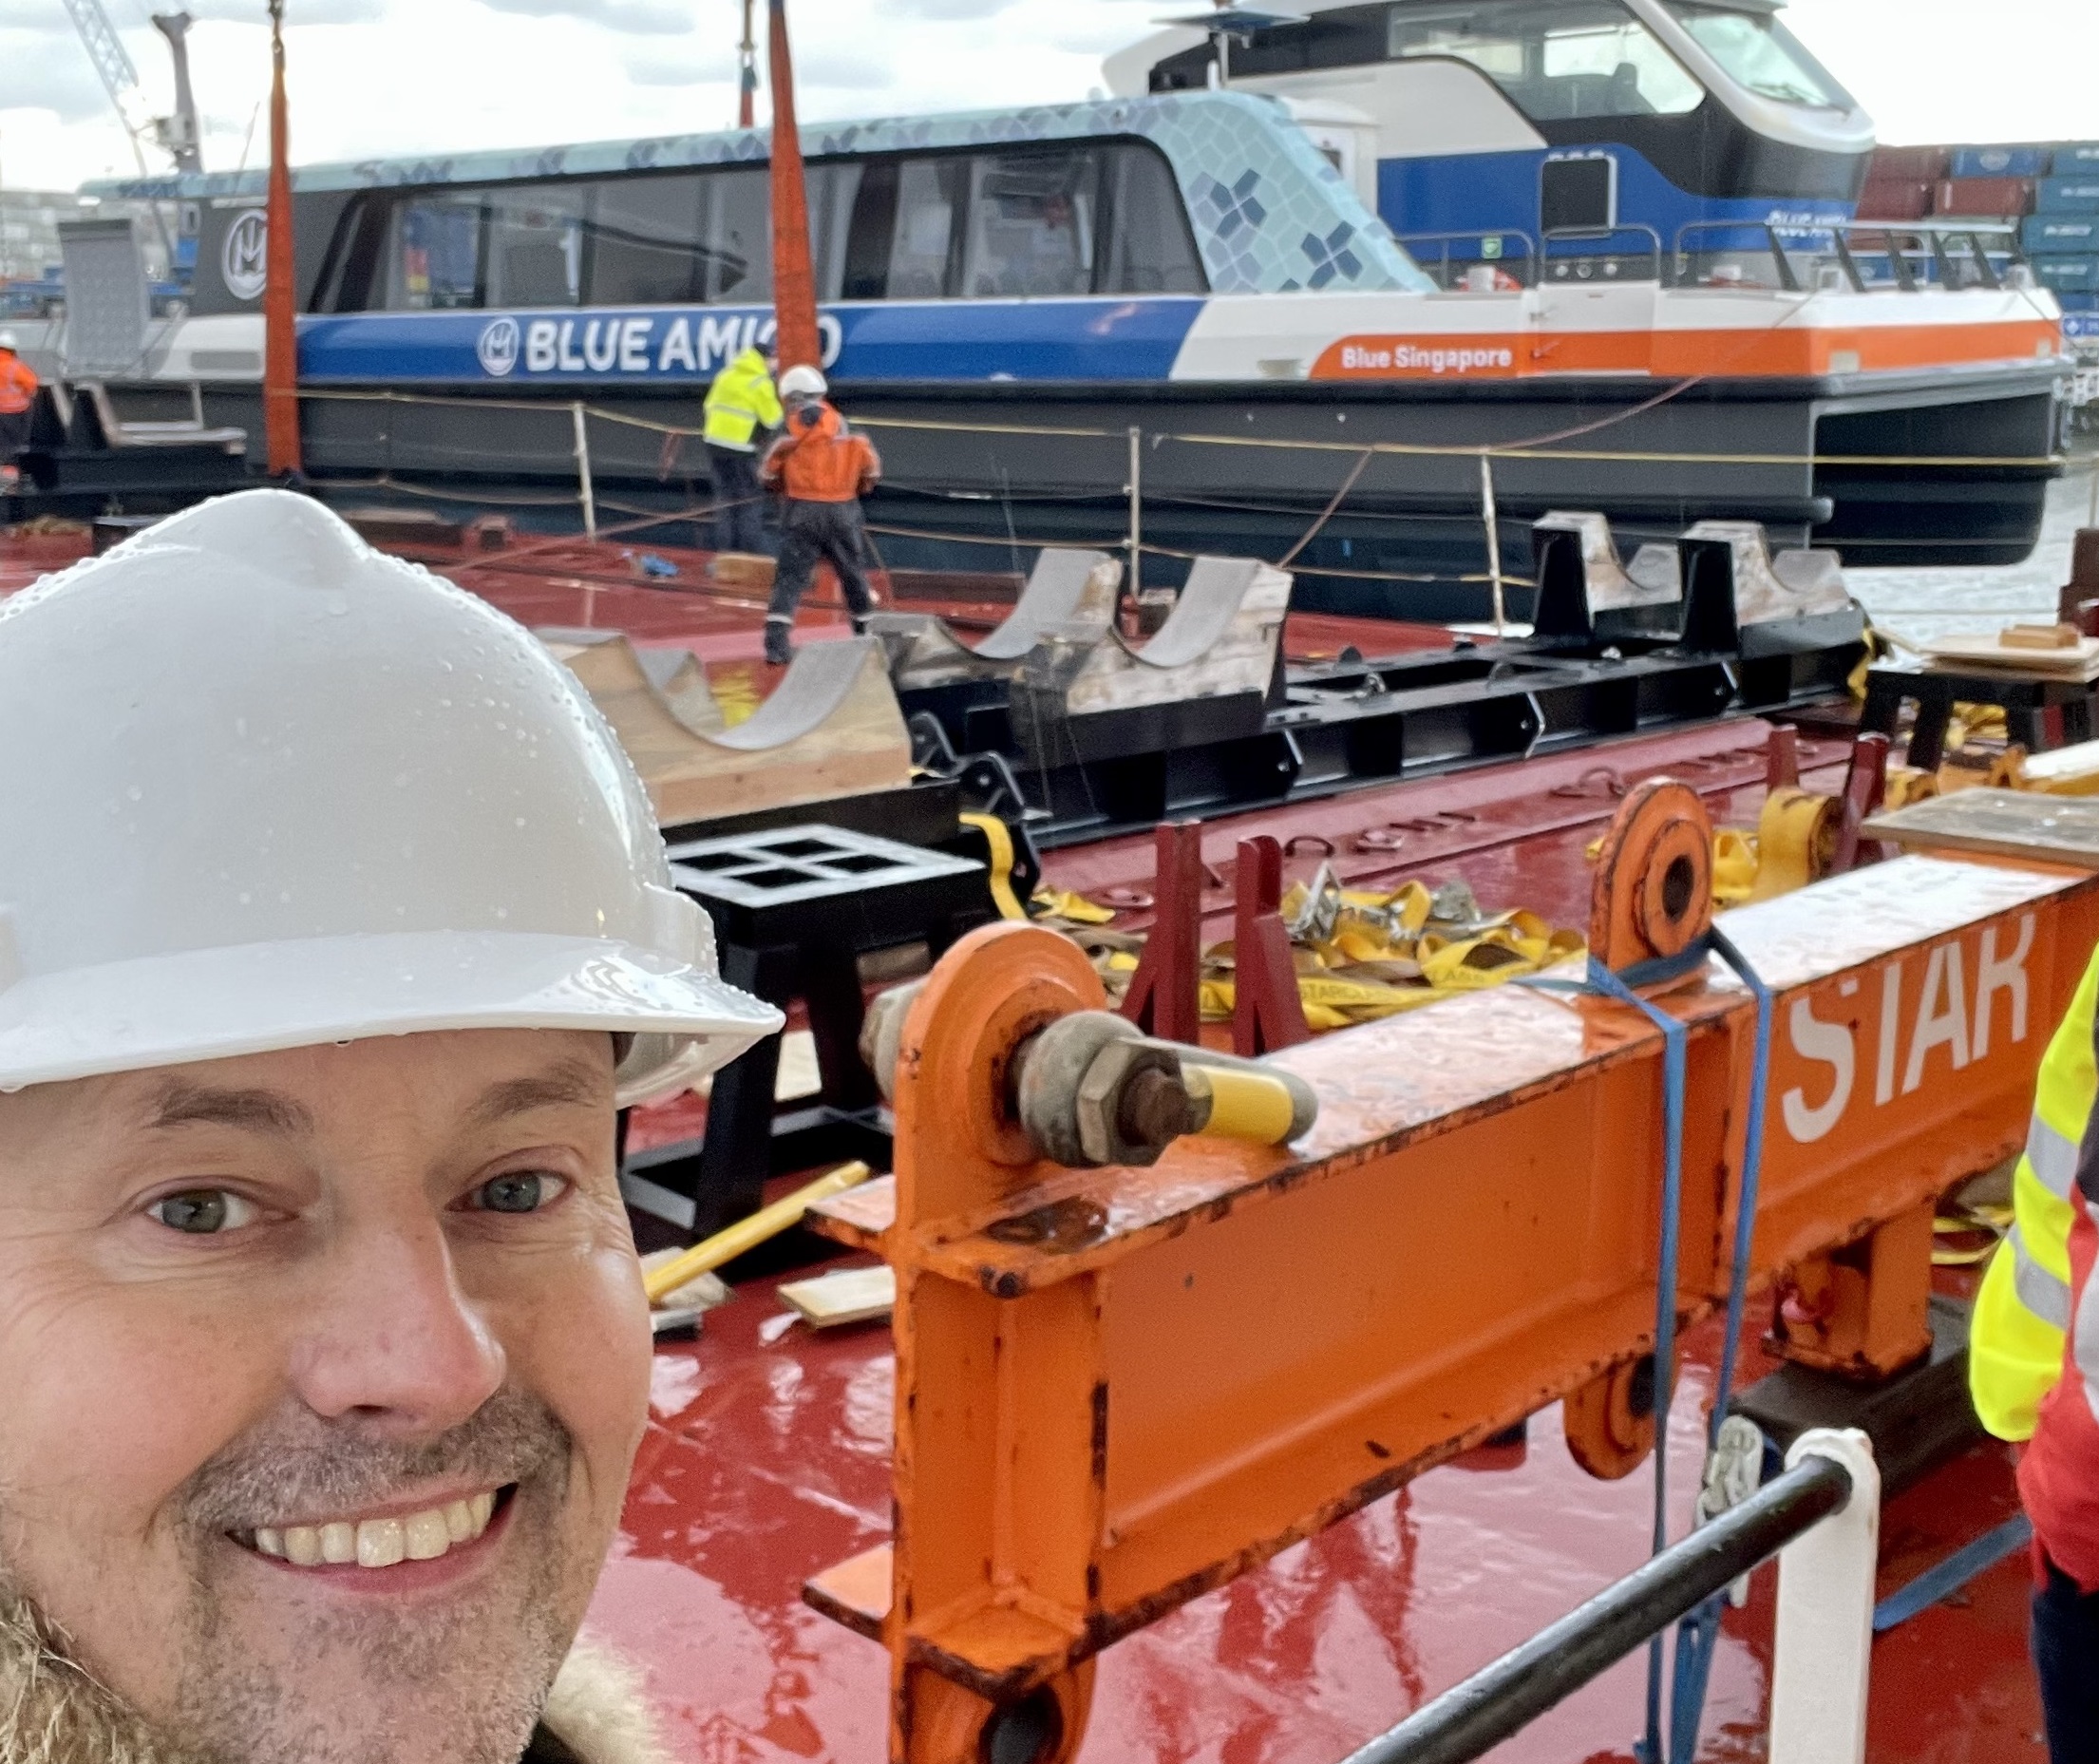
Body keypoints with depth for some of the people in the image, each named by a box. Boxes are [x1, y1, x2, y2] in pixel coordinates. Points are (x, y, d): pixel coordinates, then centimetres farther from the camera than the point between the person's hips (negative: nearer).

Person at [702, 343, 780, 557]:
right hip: (740, 450, -7)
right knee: (751, 503, -1)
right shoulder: (760, 383, -9)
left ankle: (725, 553, 15)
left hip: (715, 442, 7)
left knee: (725, 500, 14)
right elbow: (773, 420, -6)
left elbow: (710, 405, 16)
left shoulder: (725, 374, 12)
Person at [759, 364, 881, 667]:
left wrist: (783, 485, 23)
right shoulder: (843, 424, 5)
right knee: (853, 574, 18)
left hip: (802, 511, -2)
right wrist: (858, 488, 27)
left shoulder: (794, 428, -3)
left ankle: (776, 643, -13)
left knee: (790, 576, -1)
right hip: (842, 511, 2)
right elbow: (871, 466, 9)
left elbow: (770, 472, 2)